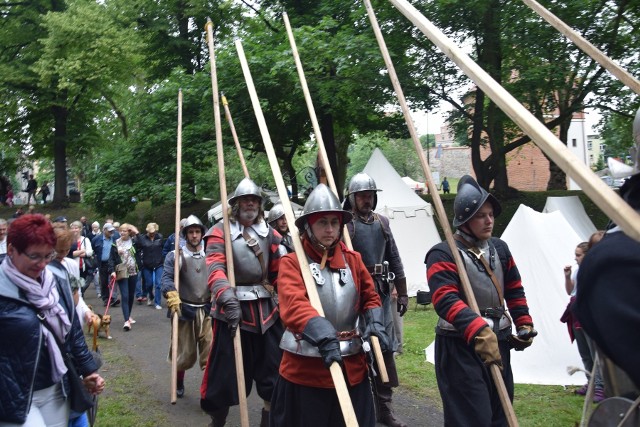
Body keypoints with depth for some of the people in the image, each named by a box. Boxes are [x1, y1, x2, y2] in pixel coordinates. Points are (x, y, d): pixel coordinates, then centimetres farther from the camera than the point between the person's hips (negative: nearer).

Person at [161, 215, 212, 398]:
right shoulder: (175, 256, 0)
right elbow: (167, 278, -13)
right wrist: (172, 295, -31)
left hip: (207, 310, 2)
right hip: (184, 309, -1)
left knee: (211, 352, -8)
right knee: (185, 354, 11)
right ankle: (179, 383, 38)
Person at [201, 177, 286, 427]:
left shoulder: (268, 232, 13)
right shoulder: (221, 231, -3)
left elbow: (279, 270, 14)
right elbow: (214, 268, -18)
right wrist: (228, 298, -32)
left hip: (265, 307, 5)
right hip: (233, 308, -4)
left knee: (274, 369, 10)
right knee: (226, 370, 4)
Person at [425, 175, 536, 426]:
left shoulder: (499, 248, 10)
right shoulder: (444, 255, -14)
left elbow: (514, 290, 21)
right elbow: (446, 301, -28)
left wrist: (524, 324, 15)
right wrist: (479, 331, -38)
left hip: (498, 341, 8)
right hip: (461, 346, -7)